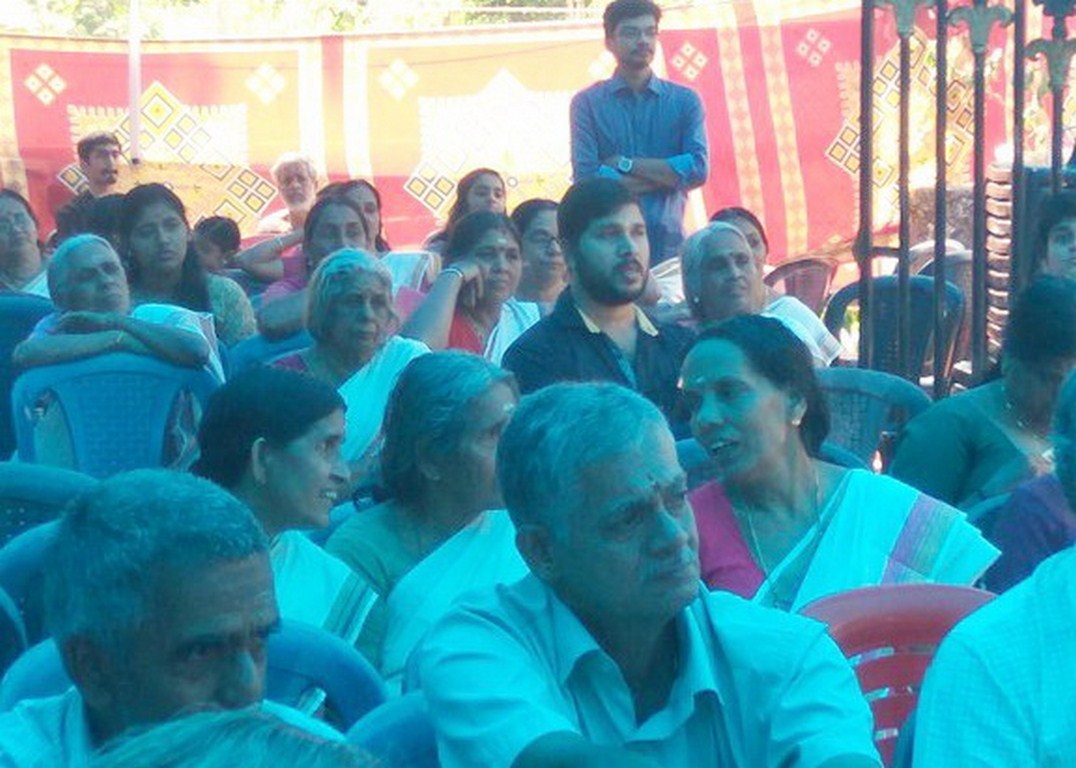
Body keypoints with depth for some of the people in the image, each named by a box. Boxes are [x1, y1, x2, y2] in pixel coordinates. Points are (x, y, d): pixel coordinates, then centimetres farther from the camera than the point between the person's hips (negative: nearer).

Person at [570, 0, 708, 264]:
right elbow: (586, 178, -9)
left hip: (668, 242, 2)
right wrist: (668, 174, -7)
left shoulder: (684, 101, 9)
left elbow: (699, 169, -4)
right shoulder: (588, 103, 3)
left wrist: (625, 164, -7)